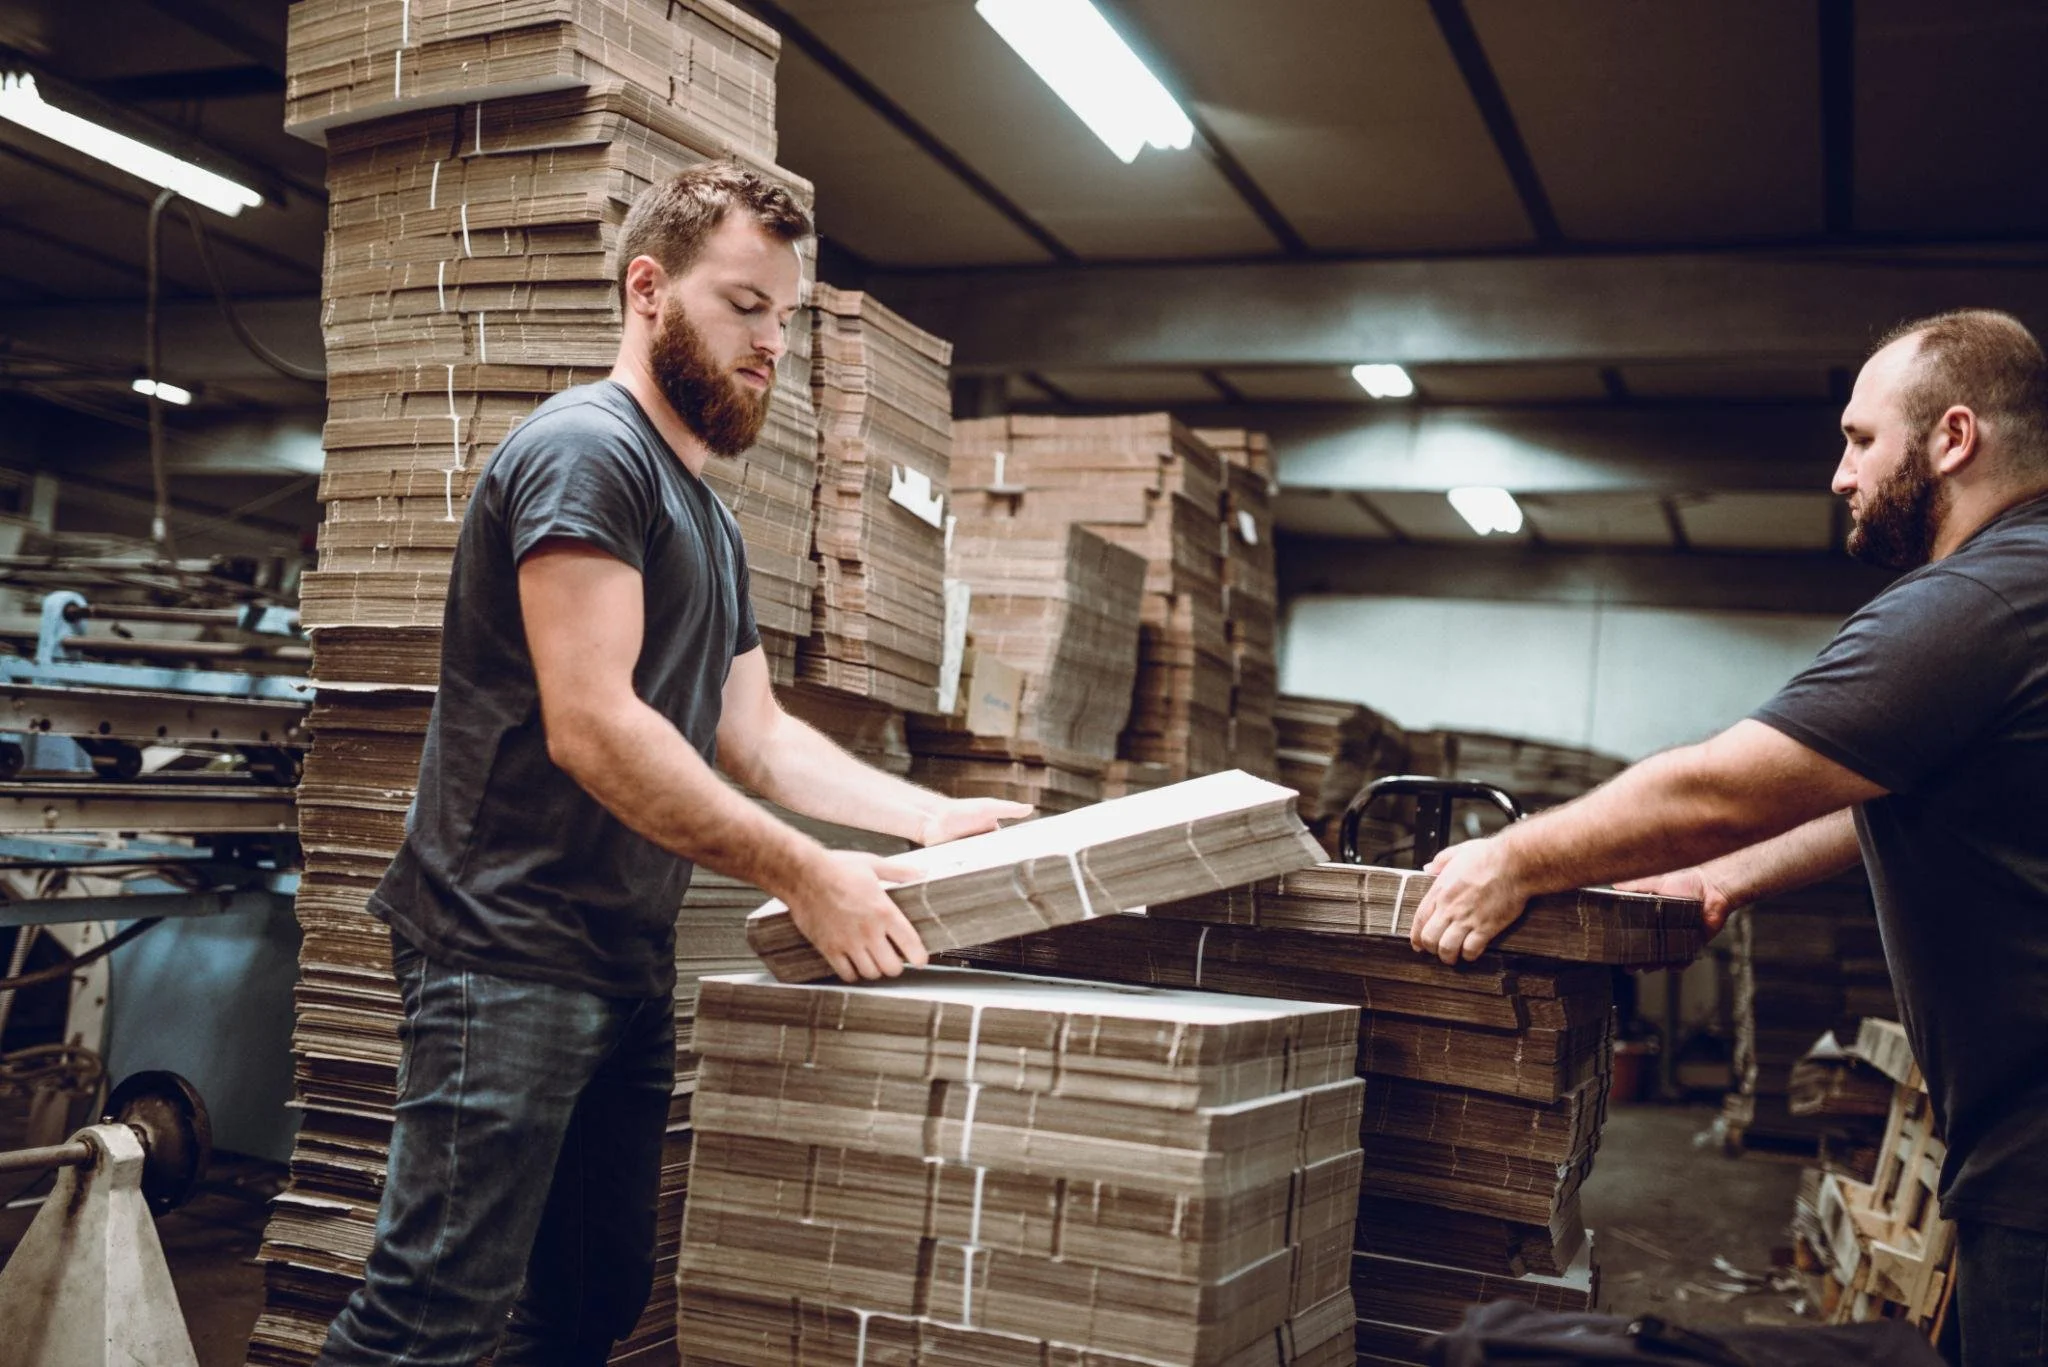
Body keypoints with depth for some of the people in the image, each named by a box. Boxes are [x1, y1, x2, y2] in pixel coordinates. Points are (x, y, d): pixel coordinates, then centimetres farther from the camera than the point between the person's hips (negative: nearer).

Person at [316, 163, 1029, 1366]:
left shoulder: (709, 518, 19)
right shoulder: (586, 449, -12)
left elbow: (756, 733, 21)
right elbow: (592, 729, -22)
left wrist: (934, 815, 10)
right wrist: (802, 871, -19)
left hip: (631, 958, 10)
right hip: (512, 950, -10)